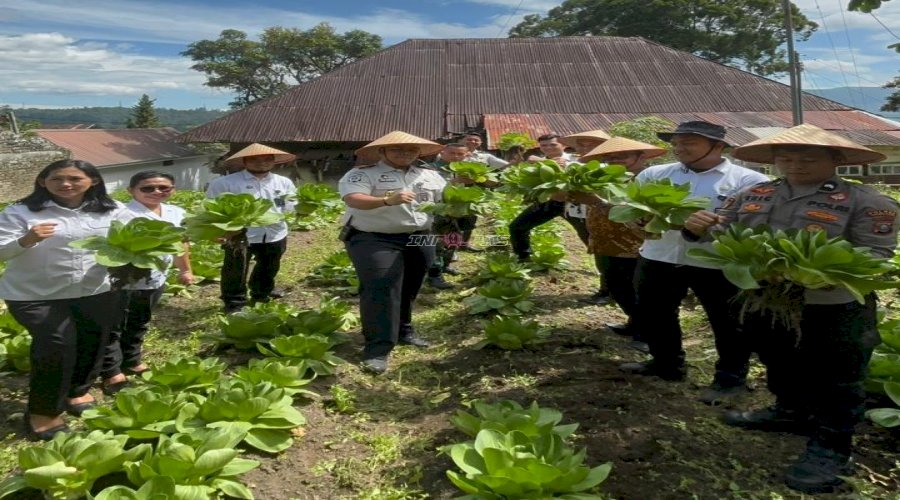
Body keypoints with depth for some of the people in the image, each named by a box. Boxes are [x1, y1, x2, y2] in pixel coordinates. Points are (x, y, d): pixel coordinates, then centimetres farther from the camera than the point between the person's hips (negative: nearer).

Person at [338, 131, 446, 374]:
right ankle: (377, 349, -8)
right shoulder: (362, 174, -5)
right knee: (381, 290, -12)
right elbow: (353, 199, -23)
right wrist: (387, 200, -38)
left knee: (408, 290, 15)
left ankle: (403, 331, 35)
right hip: (374, 240, -5)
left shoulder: (430, 175, 14)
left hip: (419, 240, 6)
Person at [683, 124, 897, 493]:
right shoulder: (753, 196, 3)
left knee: (834, 381, 8)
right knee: (780, 367, 24)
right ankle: (792, 412, 47)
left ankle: (830, 447, 24)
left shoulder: (865, 201, -10)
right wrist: (698, 227, -18)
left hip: (833, 310, -5)